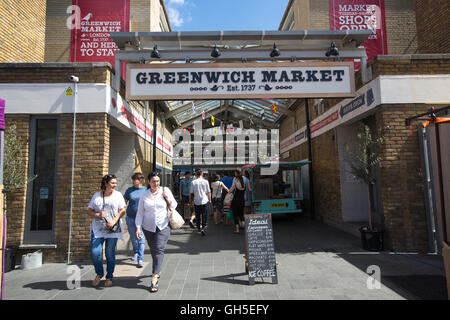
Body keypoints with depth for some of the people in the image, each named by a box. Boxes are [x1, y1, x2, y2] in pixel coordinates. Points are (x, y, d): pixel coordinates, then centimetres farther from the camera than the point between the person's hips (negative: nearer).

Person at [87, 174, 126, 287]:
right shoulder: (96, 196, 8)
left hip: (112, 229, -1)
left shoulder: (118, 195, 5)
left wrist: (114, 221, -14)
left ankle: (109, 277, 20)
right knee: (94, 252, -4)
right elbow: (89, 211, 7)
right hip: (97, 229, 1)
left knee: (110, 253, 2)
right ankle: (99, 274, 22)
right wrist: (97, 215, -13)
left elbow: (122, 211, 0)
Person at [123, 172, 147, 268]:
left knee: (141, 238, -5)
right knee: (133, 237, 15)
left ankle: (140, 259, 1)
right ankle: (135, 253, 39)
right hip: (130, 217, 2)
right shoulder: (129, 190, 2)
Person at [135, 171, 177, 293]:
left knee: (159, 250, -10)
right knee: (153, 250, 12)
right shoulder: (144, 194, 1)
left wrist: (168, 199, -14)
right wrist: (138, 227, -3)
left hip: (163, 226, -2)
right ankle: (157, 271, 33)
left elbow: (174, 206, 5)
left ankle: (155, 278, -10)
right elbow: (140, 212, 5)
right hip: (148, 227, 2)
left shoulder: (166, 190, -1)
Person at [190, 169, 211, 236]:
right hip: (204, 201, -1)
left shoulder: (193, 182, -5)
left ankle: (198, 229, 24)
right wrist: (209, 200, 13)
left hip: (196, 202, 1)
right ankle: (203, 228, -11)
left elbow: (192, 193, 1)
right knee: (204, 215, 4)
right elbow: (208, 192, 1)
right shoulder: (205, 181, -5)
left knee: (197, 216, 14)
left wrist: (191, 200, 15)